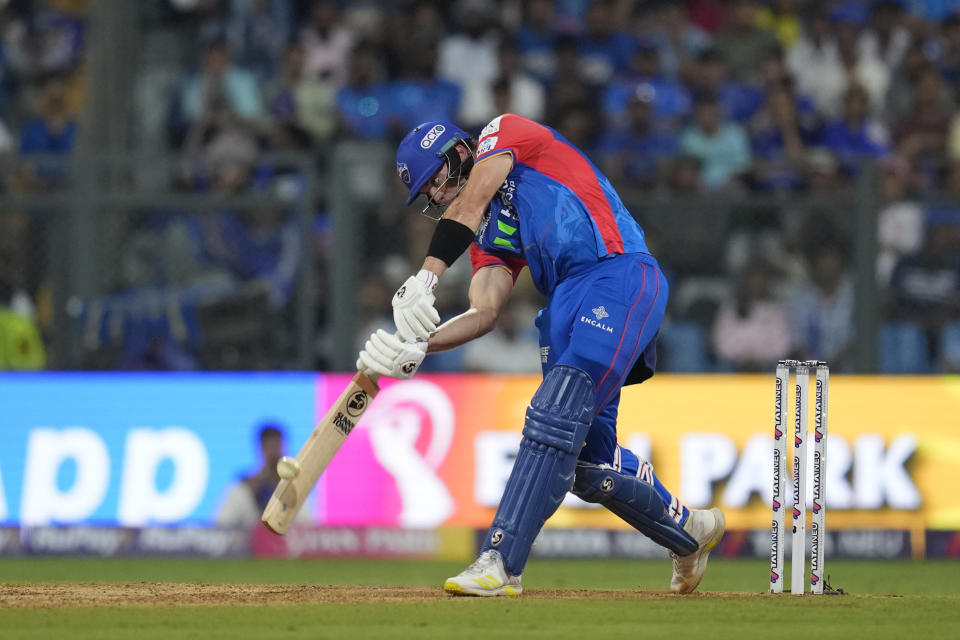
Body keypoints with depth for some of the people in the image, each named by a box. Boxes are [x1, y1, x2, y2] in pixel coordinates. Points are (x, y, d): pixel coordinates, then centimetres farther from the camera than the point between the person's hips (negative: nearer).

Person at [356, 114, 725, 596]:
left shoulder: (504, 132, 10)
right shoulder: (487, 239, 25)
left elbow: (470, 205, -8)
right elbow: (484, 312, 7)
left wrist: (426, 279, -20)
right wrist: (417, 347, -10)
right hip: (566, 308, 9)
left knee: (553, 422, -21)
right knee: (588, 460, 6)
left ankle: (500, 562, -30)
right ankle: (688, 530, 28)